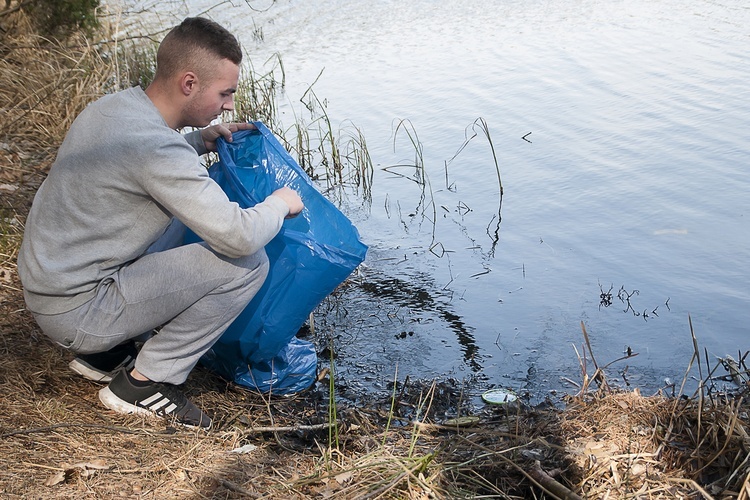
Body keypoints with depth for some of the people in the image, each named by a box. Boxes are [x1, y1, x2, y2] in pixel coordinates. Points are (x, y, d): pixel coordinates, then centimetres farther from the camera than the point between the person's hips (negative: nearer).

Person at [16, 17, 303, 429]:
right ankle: (143, 381, -3)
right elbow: (239, 236, -28)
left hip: (46, 283, 10)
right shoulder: (155, 147, -26)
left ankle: (105, 351, 20)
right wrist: (280, 204, -6)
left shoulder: (113, 105, 2)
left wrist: (200, 140, 10)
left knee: (183, 213, 25)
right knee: (248, 262, -14)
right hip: (76, 310, -9)